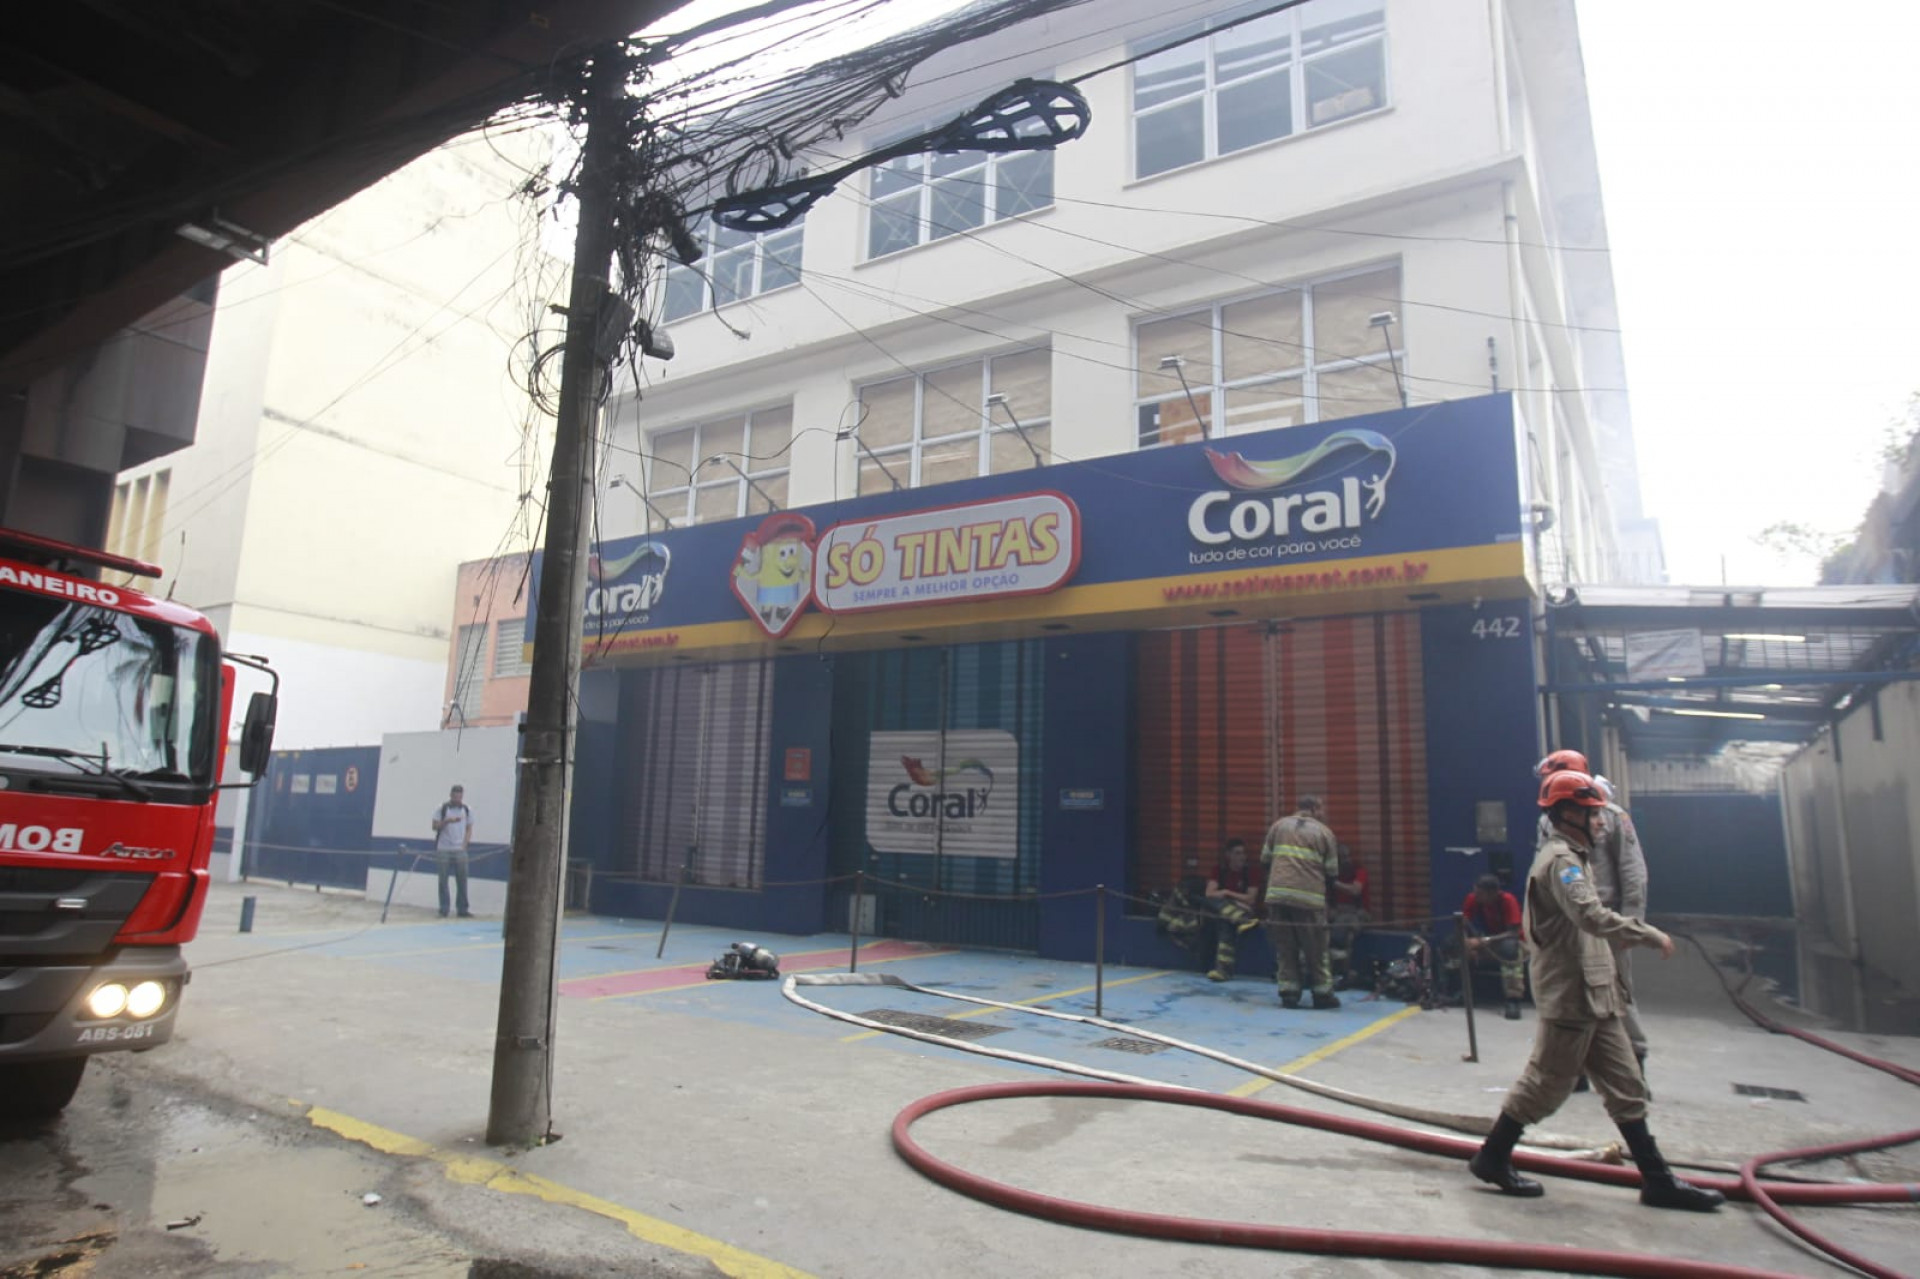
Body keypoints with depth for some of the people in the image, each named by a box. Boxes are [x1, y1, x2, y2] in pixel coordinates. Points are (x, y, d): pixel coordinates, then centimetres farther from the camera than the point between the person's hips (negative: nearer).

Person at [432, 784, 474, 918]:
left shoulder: (467, 810, 7)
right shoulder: (441, 809, 0)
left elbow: (469, 829, 10)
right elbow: (435, 826, -3)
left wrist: (465, 845, -1)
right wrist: (447, 821, -19)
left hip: (460, 850, 2)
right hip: (443, 850, -2)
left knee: (462, 879, 0)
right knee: (443, 880, 2)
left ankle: (462, 909, 6)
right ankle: (443, 910, 8)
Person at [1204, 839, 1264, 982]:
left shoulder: (1248, 874, 2)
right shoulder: (1219, 870, 6)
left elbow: (1251, 900, -6)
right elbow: (1209, 894, -4)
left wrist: (1228, 893, -9)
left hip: (1243, 909, -2)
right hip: (1219, 911, 2)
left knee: (1226, 923, -35)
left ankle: (1223, 969, -45)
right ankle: (1243, 921, -51)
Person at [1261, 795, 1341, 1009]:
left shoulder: (1279, 825, 13)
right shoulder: (1324, 832, 7)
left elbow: (1264, 859, 13)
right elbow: (1332, 872, 6)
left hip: (1277, 894, 2)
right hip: (1310, 898, -2)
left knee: (1284, 946, 10)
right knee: (1315, 949, 9)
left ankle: (1288, 991, 10)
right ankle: (1322, 993, 17)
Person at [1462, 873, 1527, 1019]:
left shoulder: (1508, 900, -25)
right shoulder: (1472, 899, -14)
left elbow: (1514, 932, -29)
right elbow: (1463, 925, -11)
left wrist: (1487, 940, -40)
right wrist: (1468, 942, -32)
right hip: (1485, 943, 4)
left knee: (1510, 948, -39)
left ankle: (1513, 1000, -34)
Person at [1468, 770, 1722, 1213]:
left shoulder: (1575, 856, 17)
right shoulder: (1560, 860, -17)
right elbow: (1593, 917, -30)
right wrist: (1652, 936, -20)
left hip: (1595, 997, 10)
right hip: (1569, 997, -10)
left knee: (1626, 1087, 13)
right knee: (1546, 1085, 0)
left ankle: (1658, 1180, 20)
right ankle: (1492, 1158, 13)